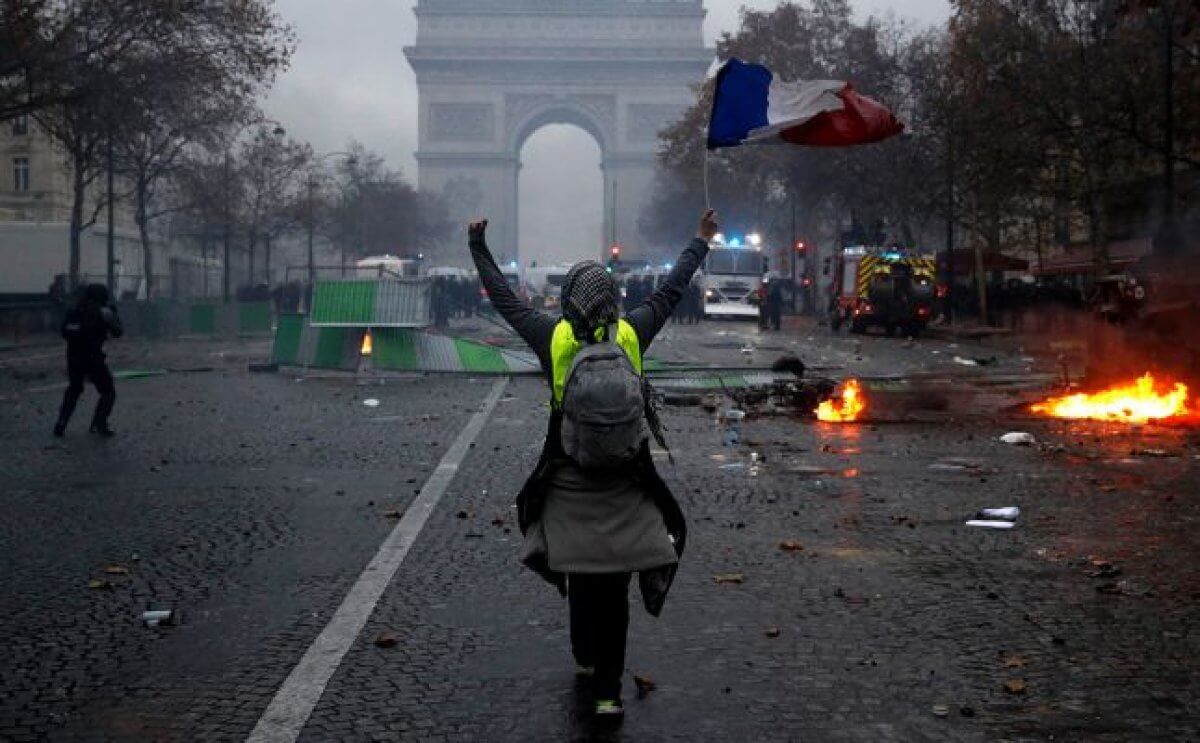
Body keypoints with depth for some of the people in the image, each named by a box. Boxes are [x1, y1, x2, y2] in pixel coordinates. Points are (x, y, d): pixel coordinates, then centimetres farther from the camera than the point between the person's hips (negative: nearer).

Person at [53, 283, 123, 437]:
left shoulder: (73, 310, 5)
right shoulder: (103, 312, -8)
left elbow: (64, 332, 10)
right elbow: (118, 332, 1)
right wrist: (114, 314, 17)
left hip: (73, 357, 5)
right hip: (92, 358, -5)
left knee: (74, 389, 25)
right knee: (108, 392, 10)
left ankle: (61, 425, 16)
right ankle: (99, 425, -3)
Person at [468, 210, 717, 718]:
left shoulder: (553, 336, -6)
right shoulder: (632, 333, -4)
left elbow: (503, 298, 5)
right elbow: (672, 290, 9)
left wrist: (478, 246, 17)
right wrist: (701, 241, 22)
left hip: (568, 485, 0)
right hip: (625, 485, 0)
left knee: (579, 578, 18)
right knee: (615, 586, 5)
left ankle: (586, 659, 35)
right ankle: (608, 689, 5)